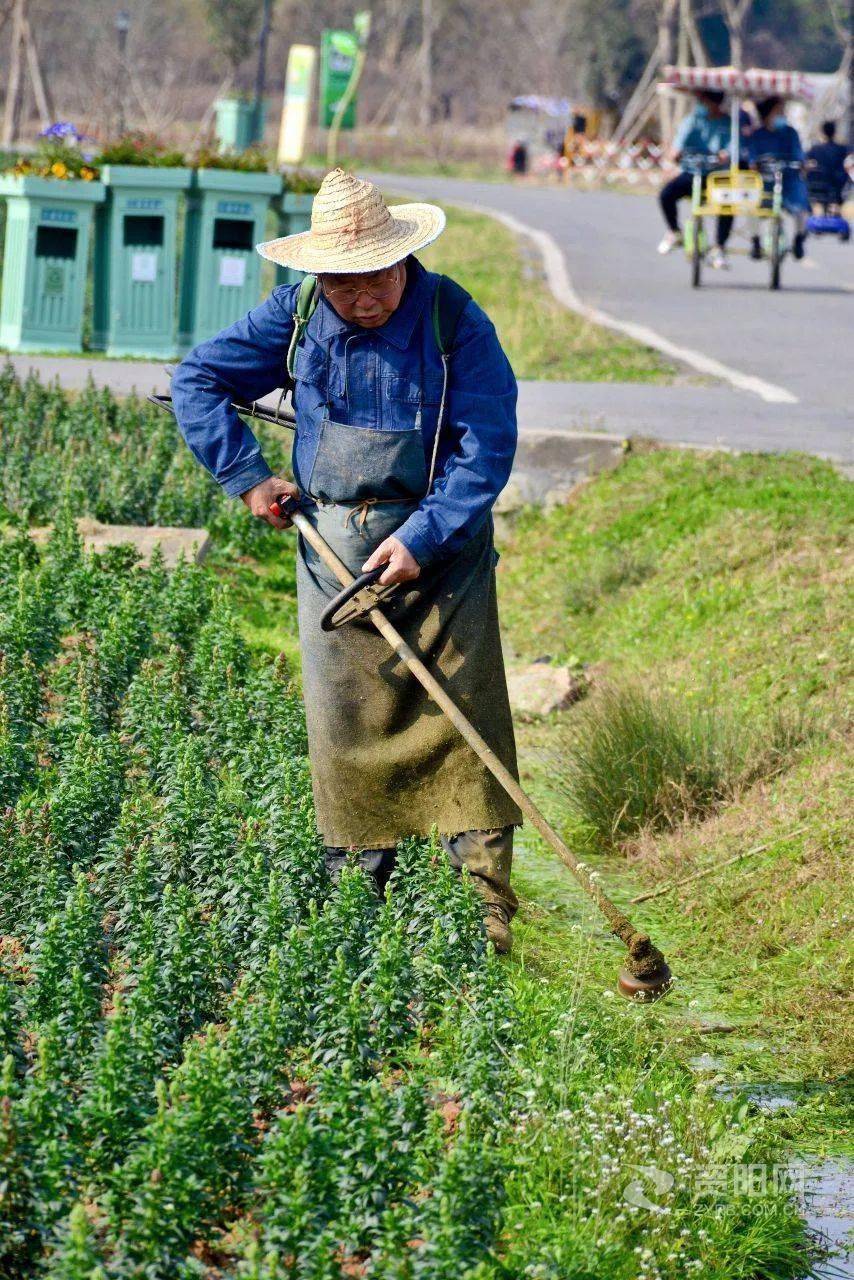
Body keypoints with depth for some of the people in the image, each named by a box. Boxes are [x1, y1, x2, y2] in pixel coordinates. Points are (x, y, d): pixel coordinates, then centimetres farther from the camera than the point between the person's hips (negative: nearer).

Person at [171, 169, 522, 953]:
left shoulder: (455, 323, -12)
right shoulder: (298, 315, -2)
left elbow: (487, 448, -13)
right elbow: (197, 380, 8)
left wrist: (422, 536, -20)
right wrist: (247, 476, -1)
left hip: (438, 542, -3)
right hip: (331, 546, 3)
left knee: (463, 712, -6)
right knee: (343, 719, 4)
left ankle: (487, 908, -4)